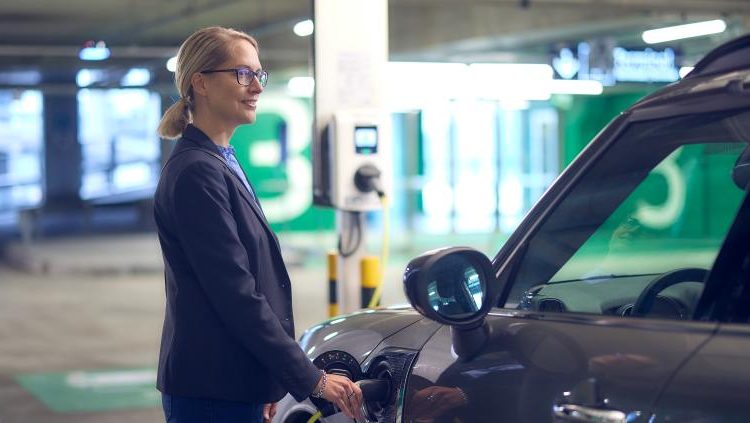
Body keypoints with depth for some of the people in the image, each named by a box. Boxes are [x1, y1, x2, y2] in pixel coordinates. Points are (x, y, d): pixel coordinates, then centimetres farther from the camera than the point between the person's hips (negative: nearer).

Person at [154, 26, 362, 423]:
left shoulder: (220, 163, 13)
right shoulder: (196, 173, -16)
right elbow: (236, 295, -20)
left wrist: (265, 385, 18)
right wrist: (312, 379, -17)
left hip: (237, 386, 9)